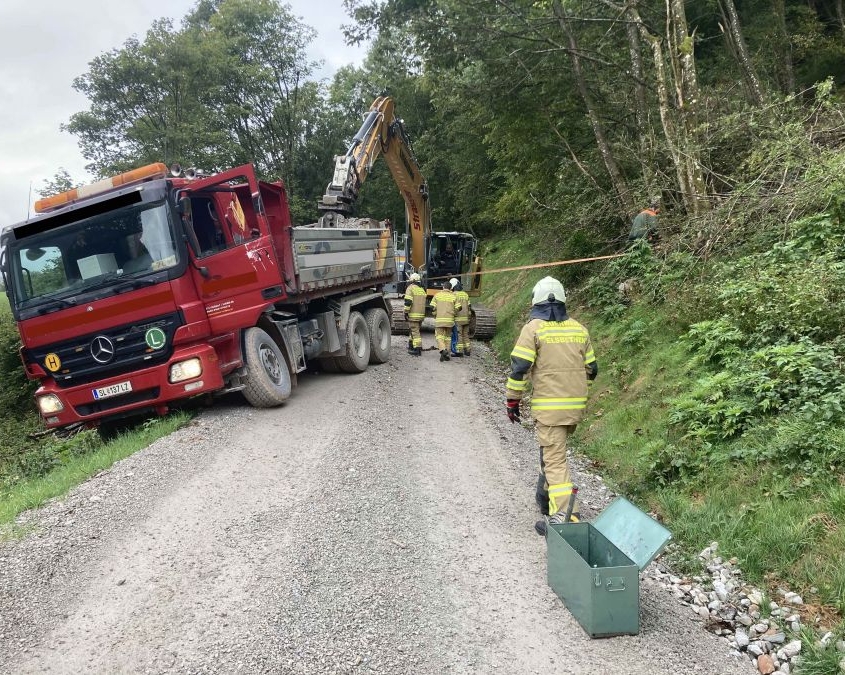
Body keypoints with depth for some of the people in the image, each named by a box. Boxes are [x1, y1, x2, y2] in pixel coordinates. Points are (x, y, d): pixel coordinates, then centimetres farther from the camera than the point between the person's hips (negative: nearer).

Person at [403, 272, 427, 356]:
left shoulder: (411, 288, -8)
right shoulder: (422, 289, 17)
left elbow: (408, 302, -17)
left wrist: (406, 312, -10)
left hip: (413, 314, -8)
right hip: (421, 314, 8)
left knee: (415, 331, -7)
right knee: (413, 330, 20)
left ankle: (418, 349, -11)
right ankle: (411, 346, 29)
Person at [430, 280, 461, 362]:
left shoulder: (437, 295, 1)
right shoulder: (453, 296, 4)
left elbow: (432, 307, -3)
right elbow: (458, 308, -1)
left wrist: (435, 315, 14)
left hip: (439, 319, -2)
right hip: (449, 320, 2)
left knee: (439, 336, 3)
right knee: (447, 336, 12)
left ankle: (443, 350, -22)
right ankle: (446, 355, 10)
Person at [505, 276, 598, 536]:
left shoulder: (534, 328, -8)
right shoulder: (579, 329, 8)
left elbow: (520, 368, -12)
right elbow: (591, 369, 13)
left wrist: (512, 400, -2)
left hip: (549, 405, -6)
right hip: (576, 406, 6)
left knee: (555, 459, -6)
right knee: (554, 450, 26)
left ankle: (562, 517, -11)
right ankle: (547, 496, 39)